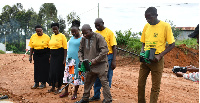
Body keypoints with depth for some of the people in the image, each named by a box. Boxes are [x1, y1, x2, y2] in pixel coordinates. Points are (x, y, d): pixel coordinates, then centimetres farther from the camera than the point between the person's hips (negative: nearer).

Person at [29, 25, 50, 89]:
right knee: (36, 69, 7)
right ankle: (36, 83, 17)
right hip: (36, 55, 4)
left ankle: (43, 83, 13)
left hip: (45, 55, -4)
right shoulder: (33, 37, 4)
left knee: (44, 69, 1)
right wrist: (30, 56, 7)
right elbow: (31, 47, 9)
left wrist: (50, 57, -10)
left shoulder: (46, 37, -7)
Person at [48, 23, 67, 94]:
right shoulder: (52, 36, 12)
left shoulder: (62, 36, -8)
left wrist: (64, 59, -17)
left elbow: (65, 48, -12)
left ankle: (58, 88, 11)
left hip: (60, 56, -6)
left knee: (59, 71, -1)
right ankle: (53, 87, 21)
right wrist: (50, 57, 16)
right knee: (52, 71, 9)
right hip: (53, 56, 6)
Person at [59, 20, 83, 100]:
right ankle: (66, 91, 21)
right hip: (69, 60, 6)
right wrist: (66, 58, 15)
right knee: (67, 75, 8)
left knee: (77, 76, 0)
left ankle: (75, 93, 12)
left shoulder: (82, 39, -8)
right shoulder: (71, 38, 12)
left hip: (77, 60, -6)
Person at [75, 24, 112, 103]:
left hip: (100, 64, -6)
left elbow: (105, 50, -18)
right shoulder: (83, 39, 5)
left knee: (104, 82, -5)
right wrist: (81, 60, -3)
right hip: (89, 65, 6)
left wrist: (95, 60, -20)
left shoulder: (98, 37, -13)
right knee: (87, 82, 13)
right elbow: (80, 51, 15)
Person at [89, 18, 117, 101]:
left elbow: (114, 47, -6)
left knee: (107, 78, 2)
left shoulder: (109, 32, -5)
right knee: (97, 78, 10)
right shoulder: (95, 33, 7)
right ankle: (96, 96, 21)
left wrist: (113, 61, -12)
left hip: (107, 57, -4)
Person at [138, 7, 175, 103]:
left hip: (156, 60, -5)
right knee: (140, 84, 9)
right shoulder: (146, 26, 8)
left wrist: (160, 56, -17)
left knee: (155, 87, 2)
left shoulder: (165, 26, -8)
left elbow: (172, 44, -6)